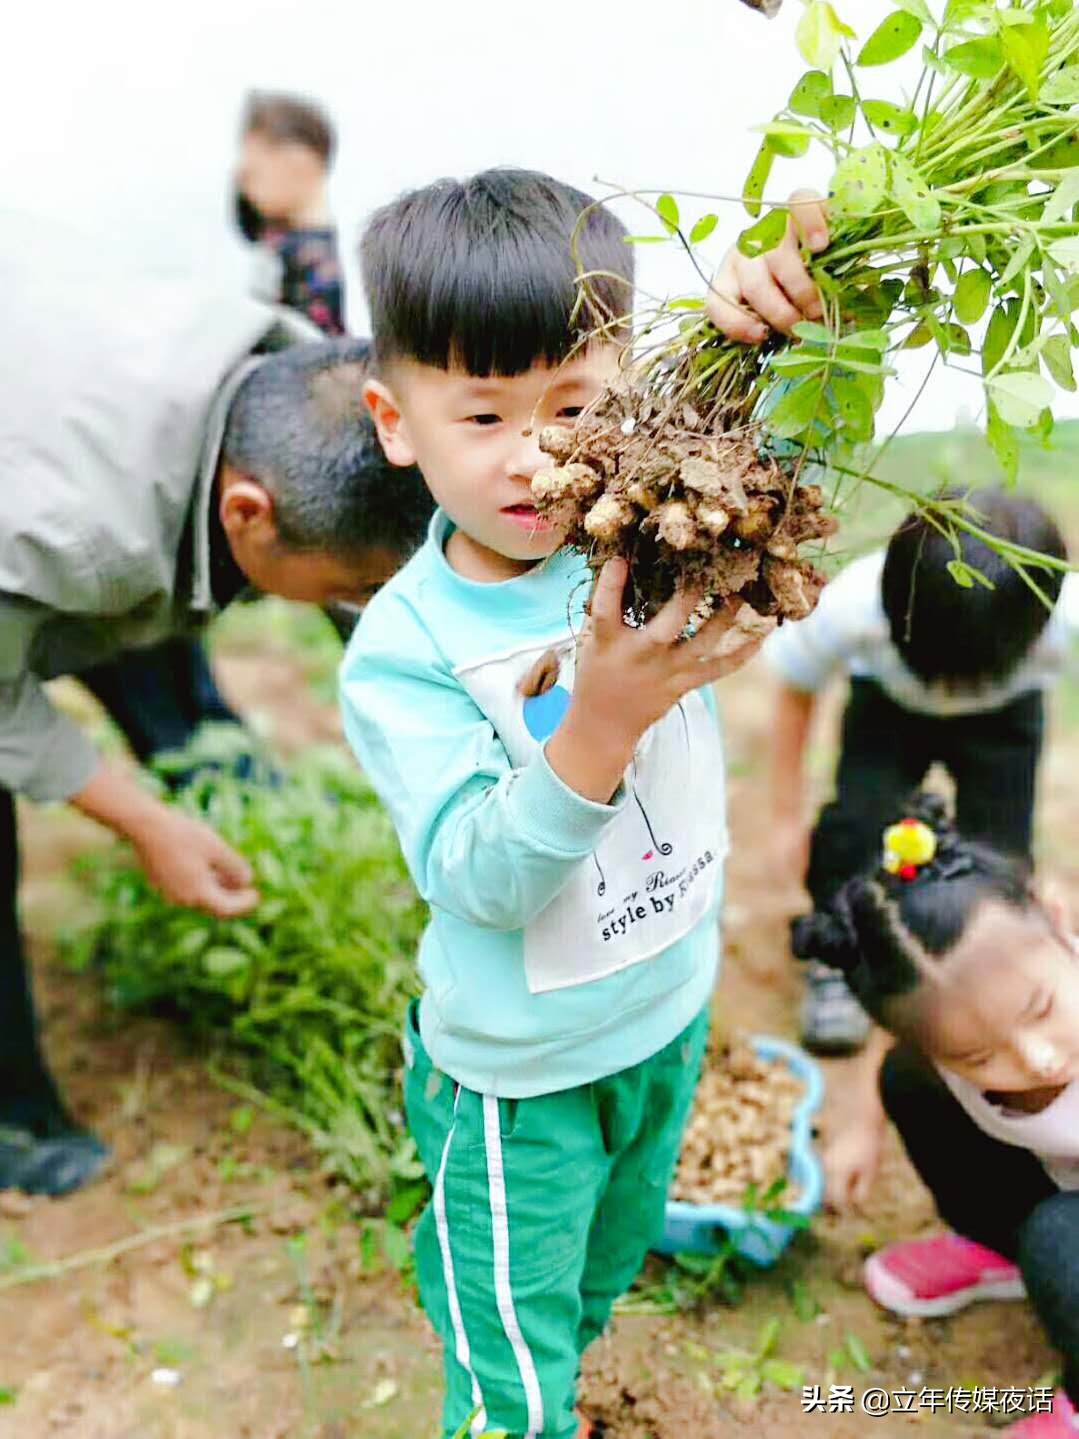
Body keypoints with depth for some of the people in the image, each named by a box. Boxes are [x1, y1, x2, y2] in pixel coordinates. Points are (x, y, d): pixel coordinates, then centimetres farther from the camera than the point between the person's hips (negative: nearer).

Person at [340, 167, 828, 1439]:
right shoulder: (401, 651, -24)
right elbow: (480, 883, -29)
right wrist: (597, 724, -43)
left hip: (673, 1014, 5)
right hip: (518, 1077, -4)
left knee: (600, 1284, 33)